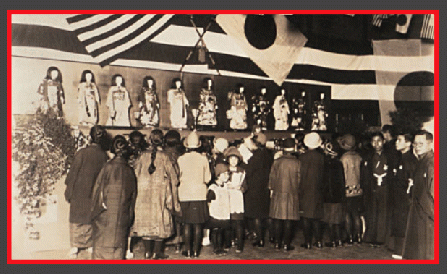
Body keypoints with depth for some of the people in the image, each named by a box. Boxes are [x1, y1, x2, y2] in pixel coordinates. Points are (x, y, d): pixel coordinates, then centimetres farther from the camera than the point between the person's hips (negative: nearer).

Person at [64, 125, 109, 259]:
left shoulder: (82, 153, -14)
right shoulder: (104, 155, -8)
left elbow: (73, 173, -8)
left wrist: (68, 192, 3)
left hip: (79, 192, -2)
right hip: (95, 193, 2)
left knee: (77, 218, 10)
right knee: (92, 218, 15)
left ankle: (75, 246, 16)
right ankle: (91, 245, 22)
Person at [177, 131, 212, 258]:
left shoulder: (181, 159, -6)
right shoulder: (203, 159, -5)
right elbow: (207, 179, 2)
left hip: (185, 195, 0)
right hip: (199, 195, 0)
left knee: (186, 224, 9)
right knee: (198, 225, 8)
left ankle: (188, 250, 13)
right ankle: (196, 250, 12)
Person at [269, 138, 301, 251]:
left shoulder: (277, 162, -4)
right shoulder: (297, 163, -7)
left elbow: (272, 177, 2)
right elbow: (299, 179, -1)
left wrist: (271, 190, 13)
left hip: (278, 194, 2)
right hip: (291, 194, -2)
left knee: (277, 219, 10)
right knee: (289, 220, 5)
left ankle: (277, 243, 17)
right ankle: (286, 244, 8)